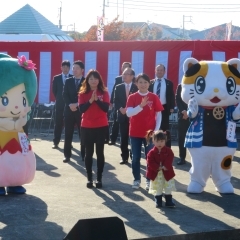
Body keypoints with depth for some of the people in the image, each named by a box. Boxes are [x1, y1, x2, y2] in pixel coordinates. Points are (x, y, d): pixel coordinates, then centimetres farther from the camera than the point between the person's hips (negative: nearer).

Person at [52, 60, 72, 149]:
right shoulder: (56, 78, 6)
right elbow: (54, 91, 8)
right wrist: (59, 99, 4)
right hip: (60, 104, 0)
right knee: (58, 124, 1)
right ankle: (56, 142, 4)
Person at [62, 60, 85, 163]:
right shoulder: (68, 81, 11)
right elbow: (65, 95, 3)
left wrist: (77, 104, -15)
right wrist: (70, 104, -13)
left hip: (81, 111, -2)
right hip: (69, 110, 2)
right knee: (68, 134, 3)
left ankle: (84, 155, 8)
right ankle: (67, 155, 7)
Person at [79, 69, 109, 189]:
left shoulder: (104, 92, 1)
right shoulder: (83, 93, 2)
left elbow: (106, 108, -10)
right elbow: (82, 109, -9)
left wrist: (97, 99, -21)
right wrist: (90, 101, -22)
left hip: (101, 126, 0)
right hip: (87, 127, 0)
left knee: (100, 153, 3)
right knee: (89, 153, 4)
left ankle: (99, 179, 8)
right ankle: (89, 178, 10)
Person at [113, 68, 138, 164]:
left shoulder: (137, 88, -1)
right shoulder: (118, 87, 8)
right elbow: (116, 101, 5)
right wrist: (121, 109, -12)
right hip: (122, 115, 3)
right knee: (123, 137, 5)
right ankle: (124, 157, 11)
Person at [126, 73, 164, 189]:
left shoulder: (154, 97, -2)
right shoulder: (132, 97, -3)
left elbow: (159, 115, 1)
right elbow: (128, 113, -16)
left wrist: (156, 130, -6)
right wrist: (141, 106, -29)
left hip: (149, 133, 0)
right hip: (135, 133, 0)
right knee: (136, 157, 5)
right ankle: (137, 179, 15)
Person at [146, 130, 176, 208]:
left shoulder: (168, 151, -5)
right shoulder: (151, 152, -8)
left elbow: (169, 161, -12)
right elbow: (150, 163, -15)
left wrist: (165, 167, -26)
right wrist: (158, 167, -22)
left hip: (167, 173, 1)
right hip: (155, 174, -1)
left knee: (168, 189, 8)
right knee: (157, 190, 8)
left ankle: (169, 201, 18)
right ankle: (158, 201, 19)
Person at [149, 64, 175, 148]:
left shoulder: (169, 83, 3)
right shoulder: (150, 83, 6)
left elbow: (172, 96, 3)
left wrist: (171, 107, -6)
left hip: (164, 108, -1)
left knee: (165, 129, 1)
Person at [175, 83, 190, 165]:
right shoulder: (180, 86, 12)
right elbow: (178, 100, 6)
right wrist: (183, 111, -9)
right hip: (182, 115, 2)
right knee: (181, 137, 0)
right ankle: (182, 158, 6)